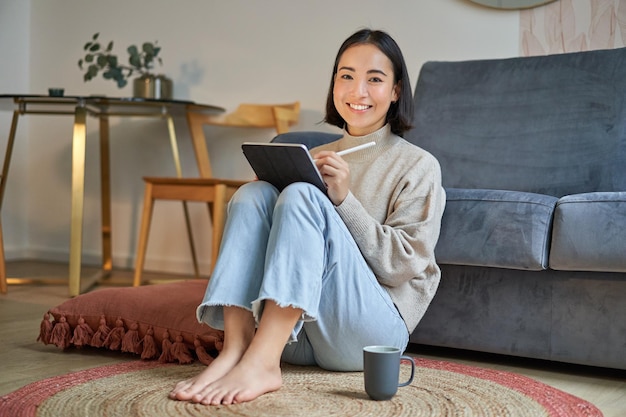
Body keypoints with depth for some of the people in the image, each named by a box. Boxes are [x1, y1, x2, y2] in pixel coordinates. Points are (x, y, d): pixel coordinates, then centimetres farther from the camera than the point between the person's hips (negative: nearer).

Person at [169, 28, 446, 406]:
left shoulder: (418, 166, 5)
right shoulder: (317, 157, 20)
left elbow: (405, 265, -5)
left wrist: (344, 199, -16)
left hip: (373, 327, -4)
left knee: (301, 196, -25)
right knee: (254, 194, -16)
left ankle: (260, 363, -38)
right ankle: (235, 350, -32)